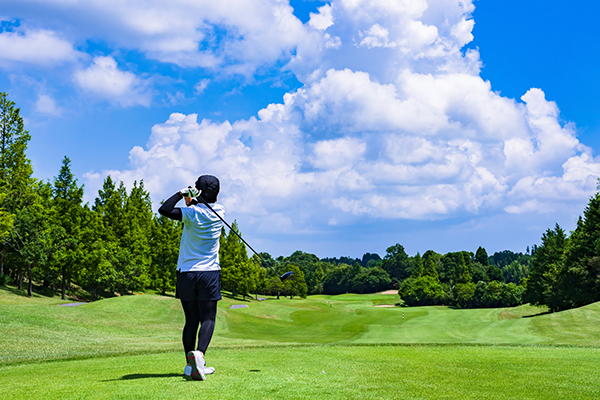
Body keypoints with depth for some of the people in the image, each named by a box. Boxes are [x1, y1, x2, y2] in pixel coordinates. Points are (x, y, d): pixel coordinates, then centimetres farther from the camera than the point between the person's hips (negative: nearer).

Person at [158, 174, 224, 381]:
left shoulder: (192, 213, -11)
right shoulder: (220, 212, 2)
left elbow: (164, 209, -22)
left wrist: (181, 194, -14)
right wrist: (191, 201, 3)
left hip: (186, 272, 0)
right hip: (209, 272, 0)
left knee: (191, 320, 7)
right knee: (208, 318, -1)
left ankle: (190, 365, 8)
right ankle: (199, 353, -25)